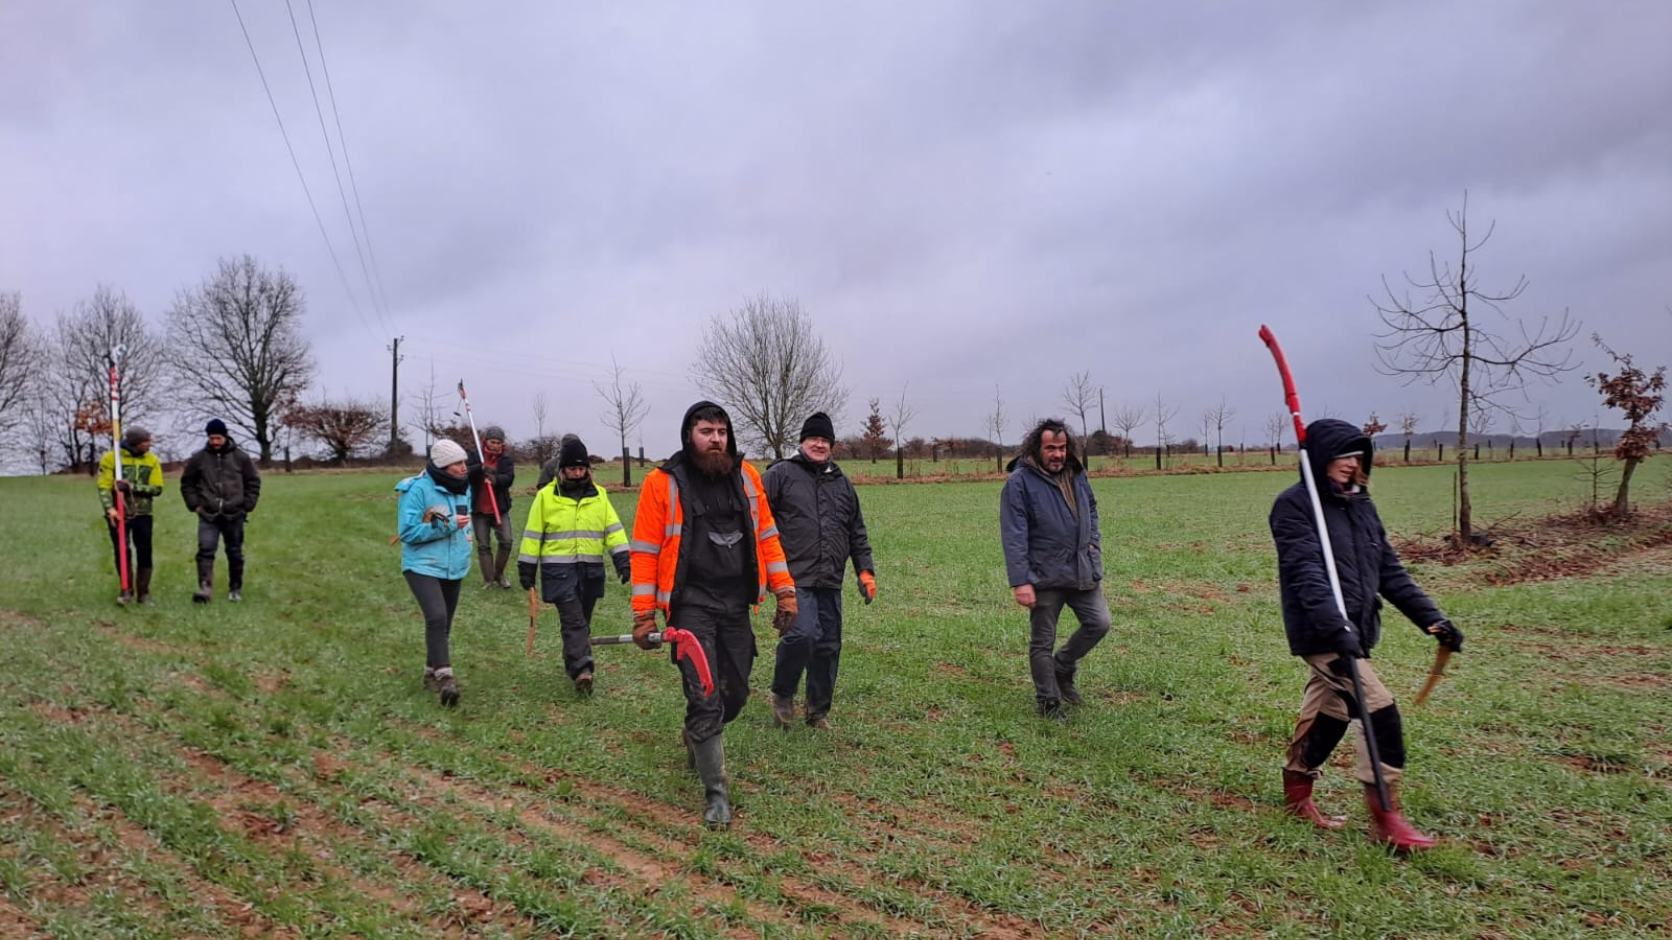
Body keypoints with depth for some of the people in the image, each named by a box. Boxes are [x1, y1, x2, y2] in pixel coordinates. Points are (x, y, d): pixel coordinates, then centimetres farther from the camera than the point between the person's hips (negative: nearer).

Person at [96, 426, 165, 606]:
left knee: (144, 554, 3)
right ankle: (127, 589, 17)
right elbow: (103, 486, -9)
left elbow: (157, 488, -6)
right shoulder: (111, 458, -6)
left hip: (142, 514, 2)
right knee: (121, 552, 2)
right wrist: (110, 508, -22)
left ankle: (143, 592, 14)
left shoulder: (152, 460, 0)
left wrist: (132, 487, -20)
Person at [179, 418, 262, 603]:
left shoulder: (241, 458, 2)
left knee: (235, 553, 9)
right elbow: (187, 483, 13)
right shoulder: (198, 459, 3)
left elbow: (253, 482, 9)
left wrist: (247, 506, 1)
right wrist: (194, 504, 3)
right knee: (205, 550, -14)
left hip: (234, 516, 0)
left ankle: (235, 589, 21)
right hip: (208, 516, 0)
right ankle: (205, 588, -20)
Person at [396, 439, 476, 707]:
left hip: (455, 568, 7)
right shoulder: (418, 489, -16)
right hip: (423, 567, -7)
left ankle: (432, 673, 31)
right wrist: (447, 526, -22)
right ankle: (445, 677, -21)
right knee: (437, 618, -23)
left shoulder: (463, 487, 6)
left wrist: (466, 532, 4)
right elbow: (408, 532, -17)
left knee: (443, 623, 15)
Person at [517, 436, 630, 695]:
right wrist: (527, 567, 3)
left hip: (591, 569, 3)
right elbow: (533, 534, 4)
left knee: (581, 620, 12)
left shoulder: (599, 495, 8)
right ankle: (581, 670, -18)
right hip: (559, 569, -3)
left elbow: (613, 528, 5)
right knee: (573, 620, -13)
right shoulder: (546, 496, 0)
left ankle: (573, 664, 27)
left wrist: (621, 557, -5)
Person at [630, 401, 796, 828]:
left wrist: (784, 591, 6)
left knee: (735, 694, 11)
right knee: (705, 699, -6)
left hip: (736, 604, 4)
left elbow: (767, 535, 12)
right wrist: (644, 615, -7)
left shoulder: (746, 476, 7)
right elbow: (645, 551, -3)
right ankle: (716, 793, 9)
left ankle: (696, 737, 44)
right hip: (691, 605, -4)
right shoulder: (662, 482, -4)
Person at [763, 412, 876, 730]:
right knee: (802, 634, -21)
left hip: (830, 582, 6)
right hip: (795, 578, -5)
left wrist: (865, 570, 16)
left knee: (828, 646, 8)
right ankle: (782, 694, 5)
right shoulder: (781, 474, 2)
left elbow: (857, 533, 24)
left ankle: (819, 712, 24)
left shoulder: (841, 483, 19)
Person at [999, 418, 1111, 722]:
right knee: (1042, 641, 5)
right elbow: (1014, 536, -17)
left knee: (1099, 623, 8)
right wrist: (1020, 582, -21)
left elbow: (1091, 511, 24)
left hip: (1082, 571, 6)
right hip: (1044, 576, -6)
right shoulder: (1020, 481, -13)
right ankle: (1049, 702, 21)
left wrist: (1094, 544, 9)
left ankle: (1063, 667, 31)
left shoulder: (1076, 475, 7)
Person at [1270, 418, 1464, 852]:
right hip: (1320, 633, -8)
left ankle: (1297, 792, 34)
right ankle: (1385, 817, -1)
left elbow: (1389, 569, 14)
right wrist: (1334, 625, -36)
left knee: (1329, 712, 17)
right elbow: (1306, 572, -24)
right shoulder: (1294, 506, -12)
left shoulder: (1360, 505, 12)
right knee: (1380, 710, -12)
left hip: (1354, 630, 8)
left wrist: (1431, 617, 6)